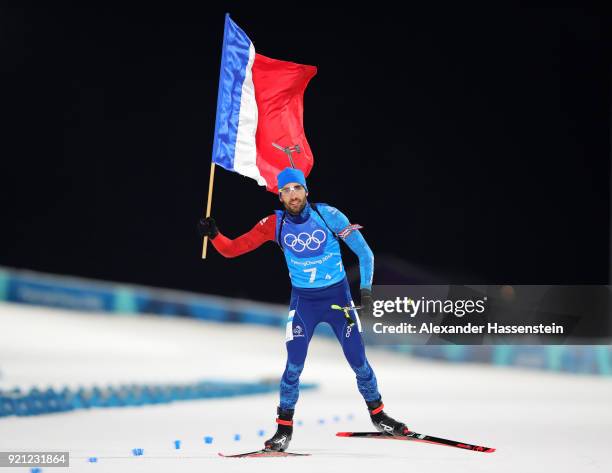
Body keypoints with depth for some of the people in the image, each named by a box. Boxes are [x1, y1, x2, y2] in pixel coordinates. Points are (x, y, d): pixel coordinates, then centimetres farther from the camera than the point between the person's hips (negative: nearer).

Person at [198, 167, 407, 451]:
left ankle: (377, 415, 27)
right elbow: (233, 249, -10)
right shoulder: (275, 224, -10)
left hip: (338, 297, 0)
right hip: (303, 301, 1)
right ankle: (284, 427, 11)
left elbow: (364, 253, -7)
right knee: (294, 365, -5)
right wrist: (214, 236, -29)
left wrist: (366, 291, -10)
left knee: (358, 360, 5)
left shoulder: (328, 215, -15)